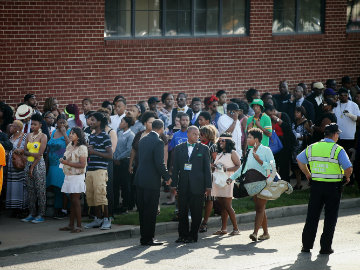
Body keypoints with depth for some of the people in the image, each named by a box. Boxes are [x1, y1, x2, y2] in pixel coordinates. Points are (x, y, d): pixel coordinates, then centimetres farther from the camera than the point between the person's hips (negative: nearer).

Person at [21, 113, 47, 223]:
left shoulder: (43, 136, -6)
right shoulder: (29, 136, 12)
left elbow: (40, 154, -11)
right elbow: (25, 151, 7)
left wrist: (33, 167, -12)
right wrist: (33, 154, -14)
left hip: (38, 164, -6)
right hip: (28, 163, 6)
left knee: (40, 190, -5)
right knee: (30, 190, 7)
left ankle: (41, 215, -3)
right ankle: (32, 214, 11)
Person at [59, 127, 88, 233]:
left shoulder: (82, 148, -10)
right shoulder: (69, 146, 15)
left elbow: (82, 165, -17)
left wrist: (67, 163, -18)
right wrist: (63, 160, 6)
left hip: (77, 177, -8)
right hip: (69, 176, 8)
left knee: (75, 200, -9)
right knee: (72, 201, 8)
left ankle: (79, 226, -8)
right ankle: (71, 225, 10)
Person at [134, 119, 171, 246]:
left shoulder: (143, 140, 10)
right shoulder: (158, 142, -14)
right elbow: (159, 163, -17)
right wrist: (167, 177, -4)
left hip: (140, 179, 8)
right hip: (152, 181, -8)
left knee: (142, 210, 12)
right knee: (151, 211, -1)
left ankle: (144, 237, 18)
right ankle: (148, 239, 2)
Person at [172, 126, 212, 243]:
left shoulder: (203, 149, 5)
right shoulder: (179, 149, 10)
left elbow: (207, 168, 4)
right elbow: (175, 168, 9)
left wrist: (208, 186, -1)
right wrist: (174, 184, 2)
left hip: (197, 185, -2)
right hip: (183, 185, 2)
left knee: (196, 212, 1)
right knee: (182, 212, 4)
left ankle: (193, 235, 9)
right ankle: (183, 235, 13)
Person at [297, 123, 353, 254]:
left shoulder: (312, 148, 6)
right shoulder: (338, 150, -9)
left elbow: (300, 160, 18)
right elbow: (348, 168, -17)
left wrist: (308, 175, 24)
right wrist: (347, 177, 4)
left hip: (316, 185, 4)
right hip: (333, 186, -4)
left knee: (312, 216, 11)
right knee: (330, 218, 6)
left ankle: (306, 245, 13)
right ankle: (325, 247, 6)